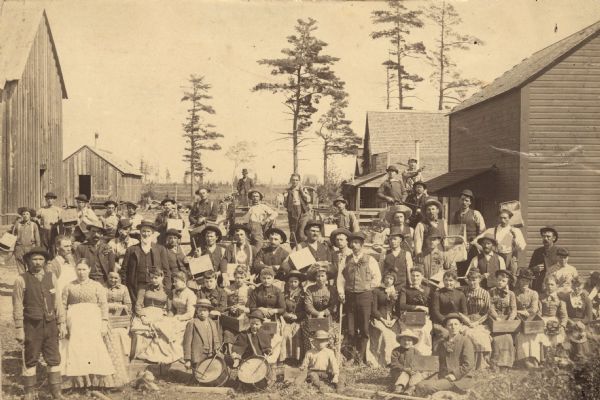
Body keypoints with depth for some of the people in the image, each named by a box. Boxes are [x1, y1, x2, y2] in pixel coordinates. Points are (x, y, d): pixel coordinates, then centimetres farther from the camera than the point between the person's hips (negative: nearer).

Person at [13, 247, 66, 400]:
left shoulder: (51, 277, 6)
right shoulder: (21, 280, -5)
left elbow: (57, 302, 8)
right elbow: (17, 306, -4)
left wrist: (61, 324, 6)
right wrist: (19, 329, -6)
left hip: (50, 324, 3)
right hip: (32, 325, -3)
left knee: (54, 359, 7)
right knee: (30, 360, 6)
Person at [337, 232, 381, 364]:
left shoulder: (370, 260, 5)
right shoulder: (346, 260, 13)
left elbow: (377, 278, 7)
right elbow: (341, 277, 11)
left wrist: (368, 286, -1)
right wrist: (341, 292, 0)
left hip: (364, 296, -2)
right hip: (350, 297, 2)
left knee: (364, 329, -3)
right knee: (351, 330, 3)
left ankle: (361, 358, 3)